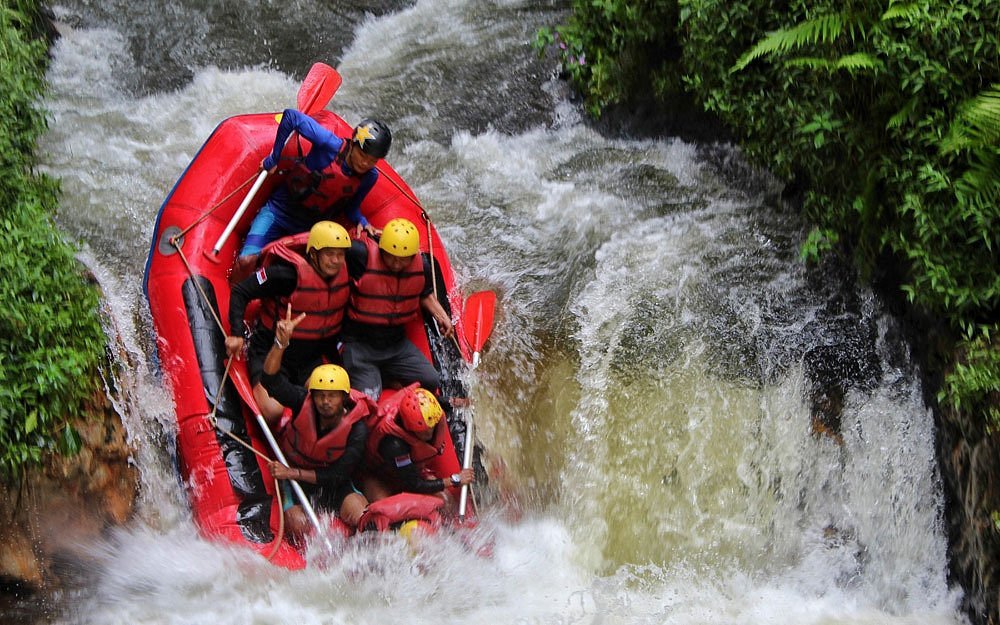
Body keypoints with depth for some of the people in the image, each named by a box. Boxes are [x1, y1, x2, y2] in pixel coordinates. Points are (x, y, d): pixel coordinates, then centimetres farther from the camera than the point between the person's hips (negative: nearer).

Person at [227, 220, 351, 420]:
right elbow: (240, 292, -18)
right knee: (273, 411, -23)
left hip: (312, 356, 5)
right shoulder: (289, 273, -26)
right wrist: (236, 334, -25)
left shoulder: (346, 270, -9)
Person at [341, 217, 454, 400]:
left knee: (431, 382, -3)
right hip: (359, 343, -5)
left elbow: (425, 294, 14)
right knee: (367, 397, -17)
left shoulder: (422, 266, -4)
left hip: (397, 342, 5)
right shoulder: (362, 255, -20)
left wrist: (441, 316, 3)